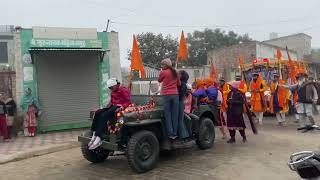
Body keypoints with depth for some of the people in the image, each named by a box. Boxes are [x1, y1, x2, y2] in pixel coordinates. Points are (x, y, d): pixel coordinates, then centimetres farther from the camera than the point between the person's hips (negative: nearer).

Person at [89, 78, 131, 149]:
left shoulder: (124, 90, -8)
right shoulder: (113, 91, 18)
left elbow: (128, 102, -13)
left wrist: (122, 107, -27)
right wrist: (107, 107, 9)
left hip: (119, 107, -9)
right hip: (113, 106, 9)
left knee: (104, 116, -28)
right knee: (98, 113, -12)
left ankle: (98, 139, -32)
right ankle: (94, 135, -16)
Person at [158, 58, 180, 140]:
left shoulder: (163, 72, -2)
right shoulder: (175, 72, 10)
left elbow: (159, 80, 16)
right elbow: (179, 84, 17)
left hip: (167, 95, -3)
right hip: (175, 94, 4)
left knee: (168, 115, 2)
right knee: (175, 115, 6)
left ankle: (170, 134, 1)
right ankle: (175, 133, 9)